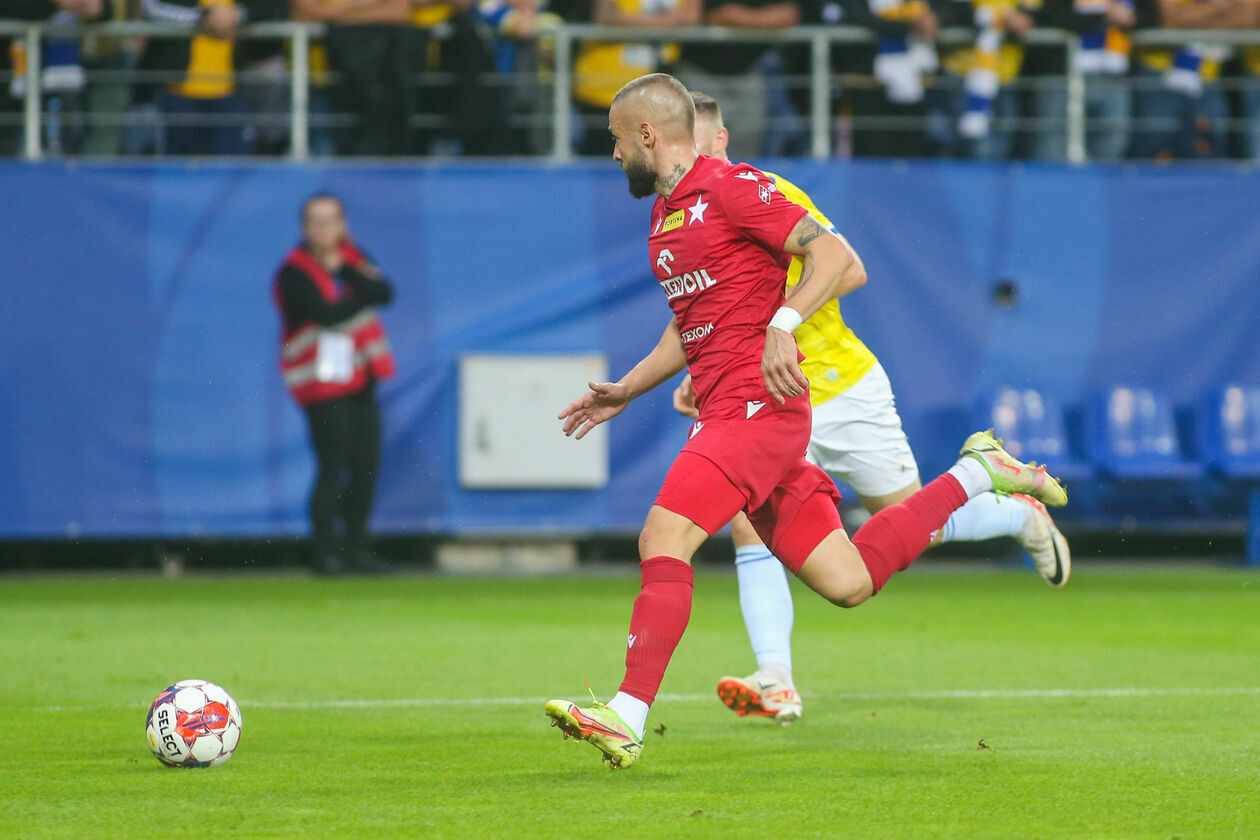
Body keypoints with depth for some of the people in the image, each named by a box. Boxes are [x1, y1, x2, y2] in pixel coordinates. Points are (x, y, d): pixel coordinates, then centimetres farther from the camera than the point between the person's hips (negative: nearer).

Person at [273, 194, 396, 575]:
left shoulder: (351, 256, 10)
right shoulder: (294, 271, -9)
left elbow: (384, 293, -4)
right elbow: (327, 314, -20)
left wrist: (346, 270, -15)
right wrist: (365, 295, -7)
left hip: (360, 378, 7)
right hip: (322, 381, -7)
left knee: (366, 465, 6)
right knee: (332, 468, -10)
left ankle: (356, 548, 15)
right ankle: (325, 553, -7)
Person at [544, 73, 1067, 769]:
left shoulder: (730, 188, -8)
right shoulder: (667, 212, 20)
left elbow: (841, 262, -16)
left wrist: (783, 325, -29)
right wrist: (626, 391, 28)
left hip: (757, 406, -9)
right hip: (721, 413, 9)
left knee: (663, 537, -21)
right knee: (848, 582, 4)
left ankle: (626, 719, -24)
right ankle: (975, 474, 20)